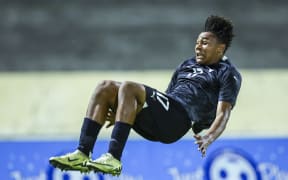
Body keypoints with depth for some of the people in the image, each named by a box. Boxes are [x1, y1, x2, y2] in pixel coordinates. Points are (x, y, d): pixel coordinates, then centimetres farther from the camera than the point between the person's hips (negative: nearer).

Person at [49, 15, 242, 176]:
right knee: (106, 87, -10)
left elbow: (223, 114, -7)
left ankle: (114, 158, -38)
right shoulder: (187, 65, 32)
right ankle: (83, 153, -22)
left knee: (129, 88, -29)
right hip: (156, 124, 8)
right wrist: (122, 113, 23)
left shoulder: (228, 74, 8)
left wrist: (208, 137, -29)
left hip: (179, 119, -8)